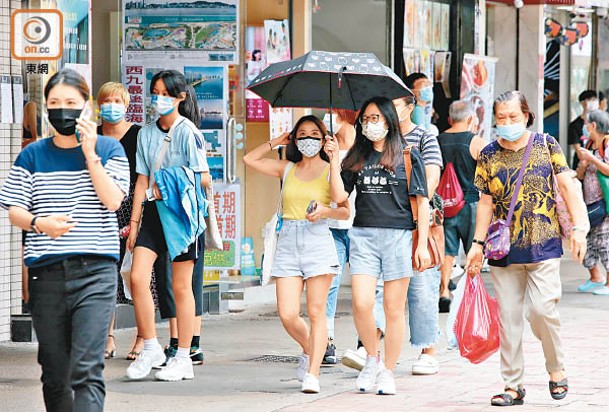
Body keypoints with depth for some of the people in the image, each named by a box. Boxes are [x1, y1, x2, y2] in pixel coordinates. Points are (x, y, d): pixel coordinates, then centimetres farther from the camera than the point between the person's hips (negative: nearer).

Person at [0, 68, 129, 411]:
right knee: (54, 373, 9)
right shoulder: (32, 155, 10)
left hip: (95, 269, -3)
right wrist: (40, 223, -14)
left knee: (87, 369, -15)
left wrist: (90, 154, -12)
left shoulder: (109, 149, 6)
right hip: (46, 272, 3)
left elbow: (113, 200, -7)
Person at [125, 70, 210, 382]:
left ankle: (183, 359, 8)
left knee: (181, 286, 1)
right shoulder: (146, 133, 10)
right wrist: (134, 222, 8)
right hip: (154, 213, 5)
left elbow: (204, 178, -8)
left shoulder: (187, 132, -7)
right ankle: (151, 348, 4)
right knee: (137, 277, -9)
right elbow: (142, 181, 12)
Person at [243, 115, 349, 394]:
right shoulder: (287, 169, 14)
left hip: (317, 239, -3)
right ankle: (308, 348, 25)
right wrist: (276, 142, 15)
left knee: (316, 312, -5)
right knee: (287, 315, -4)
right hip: (288, 242, 3)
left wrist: (325, 211, -18)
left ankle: (312, 373, -4)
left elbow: (346, 211, 0)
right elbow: (249, 159, 13)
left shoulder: (330, 171, 4)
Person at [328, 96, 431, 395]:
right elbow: (339, 196, 7)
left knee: (394, 309, 1)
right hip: (363, 236, 2)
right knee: (361, 304, -13)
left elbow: (422, 203, 3)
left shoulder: (408, 157, 5)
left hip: (398, 236, -2)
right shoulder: (357, 157, 13)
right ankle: (372, 358, 9)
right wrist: (334, 161, -1)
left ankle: (388, 372, 10)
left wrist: (422, 244, -3)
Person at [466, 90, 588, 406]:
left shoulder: (546, 145, 2)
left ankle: (556, 370, 10)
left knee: (541, 310, -13)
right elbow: (486, 202, 10)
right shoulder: (489, 155, 7)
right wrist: (478, 243, 5)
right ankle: (513, 385, 11)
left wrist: (578, 228, -7)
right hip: (504, 250, 3)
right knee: (508, 318, 3)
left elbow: (567, 187, 1)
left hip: (543, 246, -2)